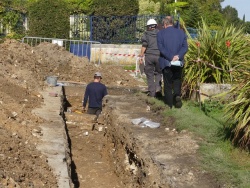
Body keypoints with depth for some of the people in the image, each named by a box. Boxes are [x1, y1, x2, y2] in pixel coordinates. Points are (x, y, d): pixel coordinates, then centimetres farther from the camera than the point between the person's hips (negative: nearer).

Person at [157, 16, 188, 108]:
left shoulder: (160, 33, -3)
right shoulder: (181, 32, 5)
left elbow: (161, 48, -13)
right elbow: (185, 47, -5)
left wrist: (171, 57, -16)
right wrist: (178, 56, -14)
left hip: (166, 63, -2)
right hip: (179, 63, 2)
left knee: (168, 84, 7)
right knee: (177, 81, 16)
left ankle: (169, 104, 9)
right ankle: (177, 95, -11)